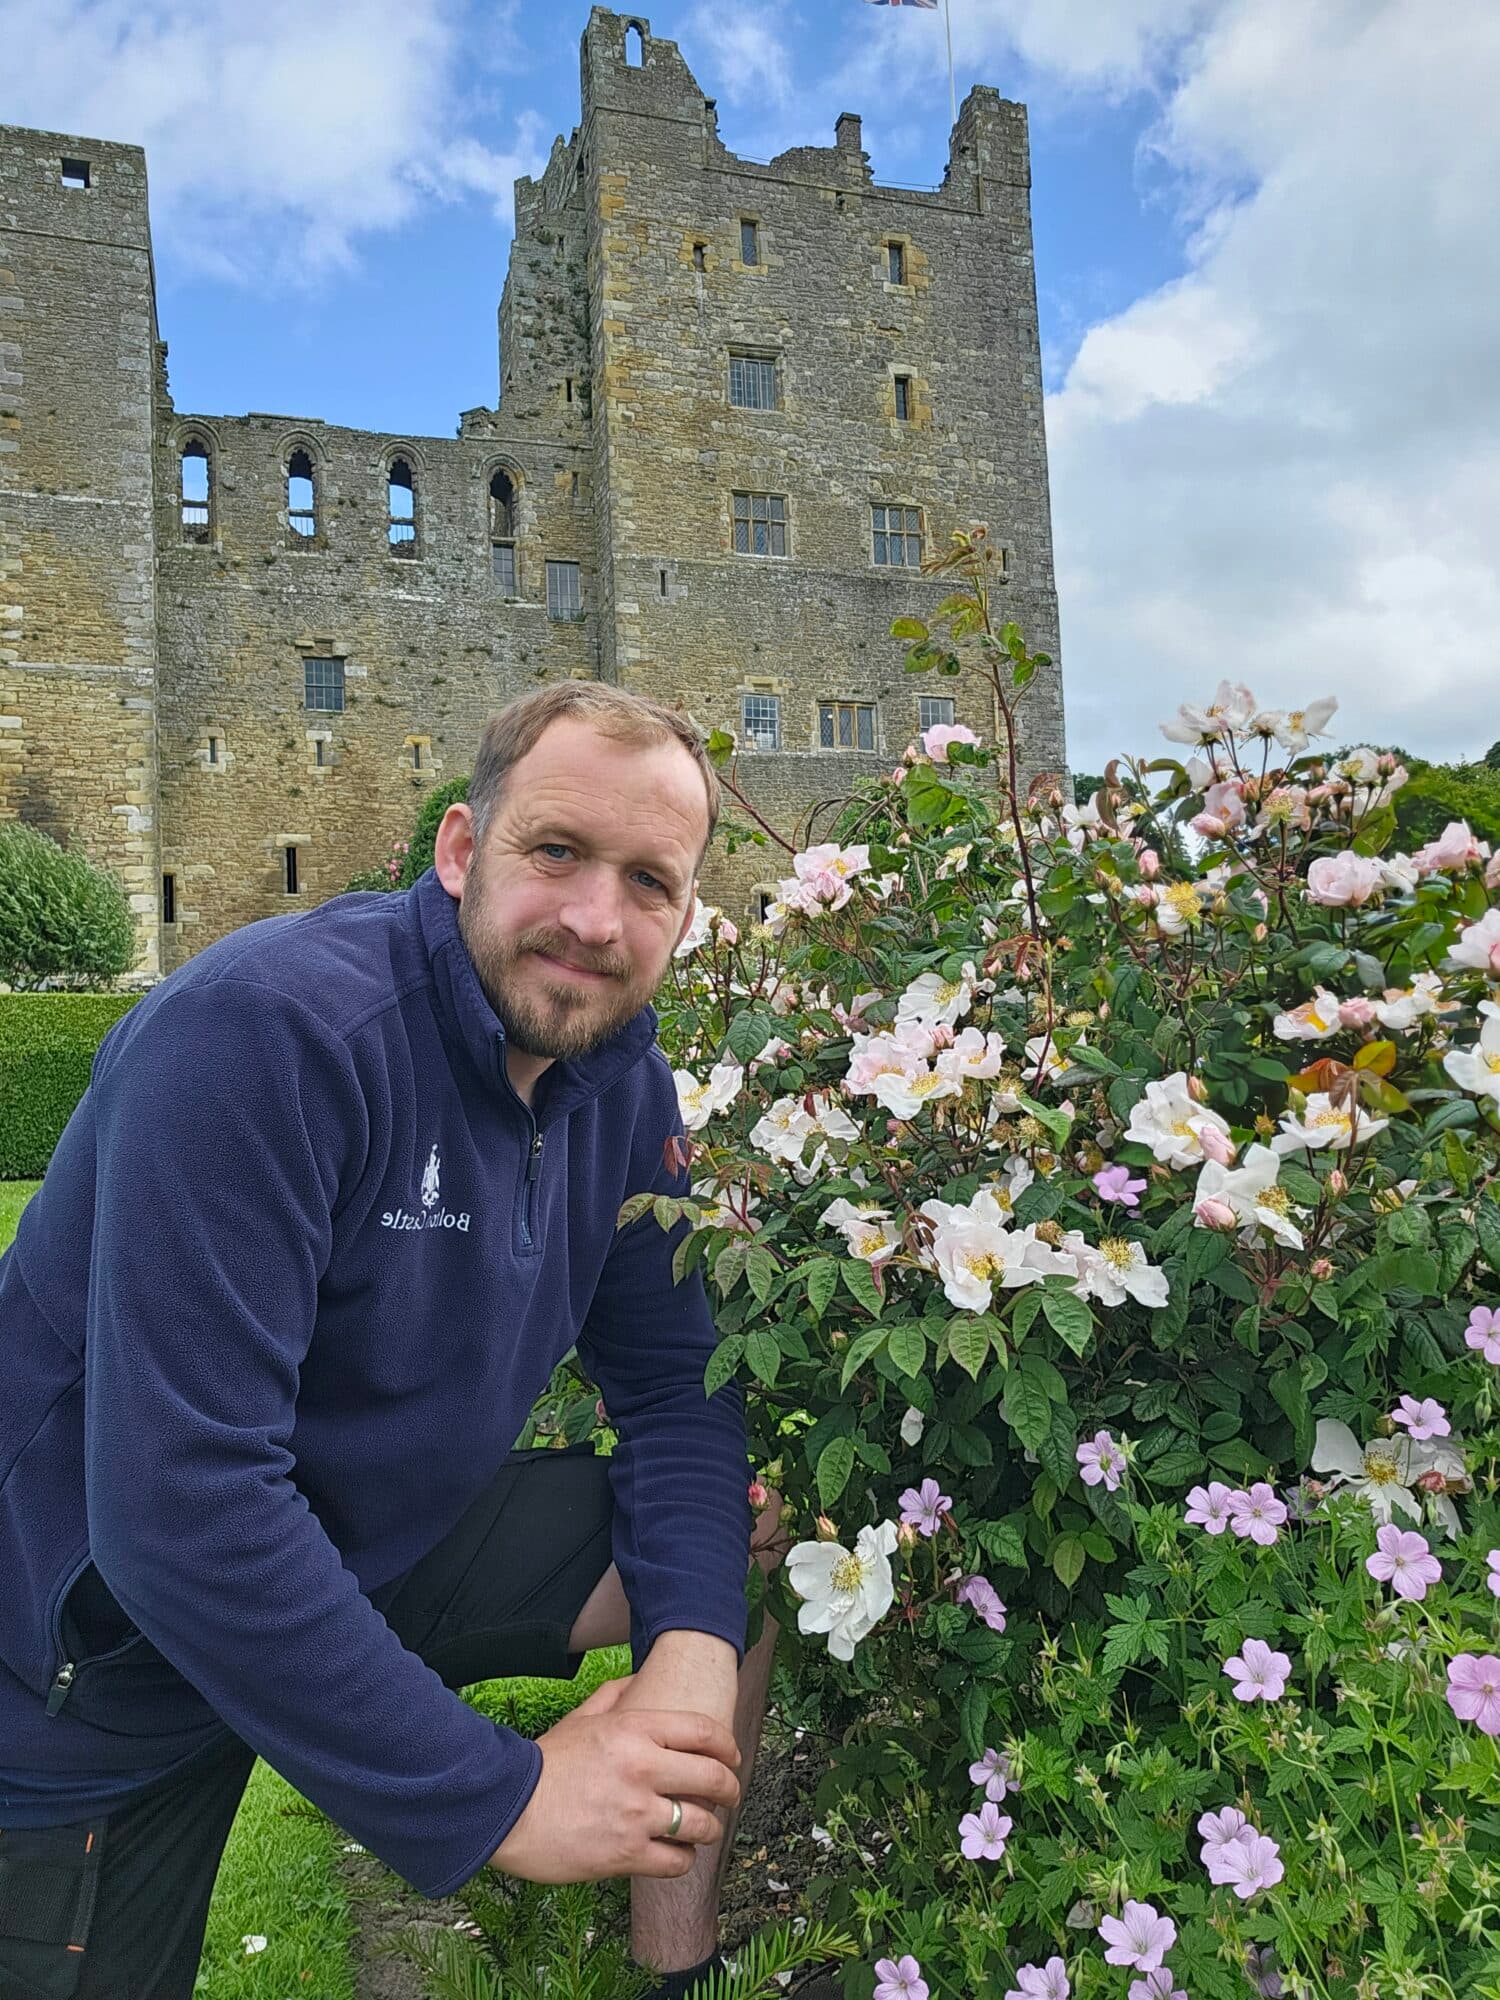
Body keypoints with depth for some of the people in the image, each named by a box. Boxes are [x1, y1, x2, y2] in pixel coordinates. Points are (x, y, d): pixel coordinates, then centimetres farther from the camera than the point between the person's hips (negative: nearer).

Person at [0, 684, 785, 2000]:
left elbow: (677, 1387, -1)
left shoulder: (628, 1086, -7)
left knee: (747, 1553, -1)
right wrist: (501, 1796, -27)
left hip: (383, 1548, 6)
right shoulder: (270, 1026, -30)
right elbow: (179, 1506, -34)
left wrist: (695, 1643, -21)